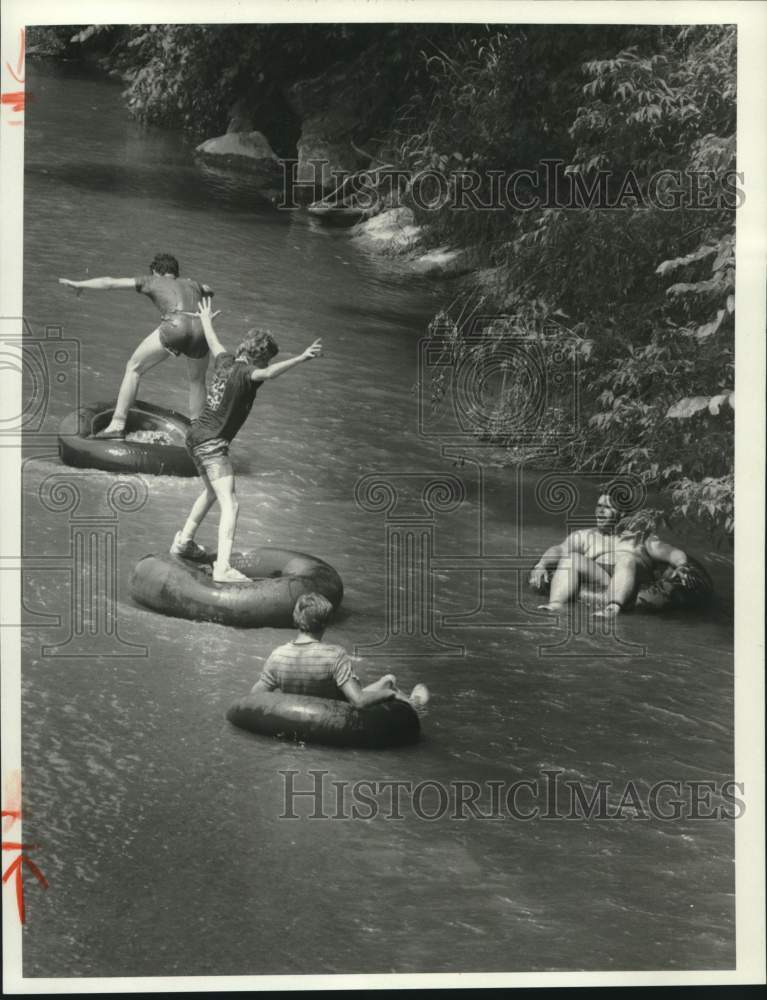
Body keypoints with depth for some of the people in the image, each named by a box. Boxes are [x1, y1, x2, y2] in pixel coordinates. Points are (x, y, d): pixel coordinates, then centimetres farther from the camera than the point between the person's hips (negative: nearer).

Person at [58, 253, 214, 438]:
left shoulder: (153, 281, 26)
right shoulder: (191, 284, 35)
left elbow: (110, 283, 27)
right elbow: (209, 290, 60)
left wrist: (78, 284, 37)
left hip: (174, 327, -3)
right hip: (200, 331, 3)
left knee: (133, 368, 16)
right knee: (197, 380, 30)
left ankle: (117, 425, 9)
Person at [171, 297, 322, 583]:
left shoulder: (226, 361, 9)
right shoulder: (245, 373, -15)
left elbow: (214, 343, 30)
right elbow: (268, 373, -37)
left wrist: (206, 319, 50)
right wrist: (302, 358, -45)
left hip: (195, 435, 10)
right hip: (212, 443, -10)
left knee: (211, 492, 31)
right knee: (229, 504, -15)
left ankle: (183, 541, 43)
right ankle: (223, 568, -26)